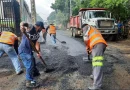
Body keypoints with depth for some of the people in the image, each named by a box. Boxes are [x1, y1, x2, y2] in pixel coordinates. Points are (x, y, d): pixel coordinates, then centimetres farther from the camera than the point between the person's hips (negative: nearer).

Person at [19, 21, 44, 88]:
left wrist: (38, 51, -10)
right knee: (29, 65, -8)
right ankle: (29, 82, 1)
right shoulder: (31, 28, -15)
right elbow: (22, 23, -32)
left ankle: (35, 73, 53)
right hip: (24, 50, -10)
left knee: (33, 62, 28)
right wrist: (22, 26, -56)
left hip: (29, 50, 10)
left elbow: (36, 42, 3)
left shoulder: (37, 33, 9)